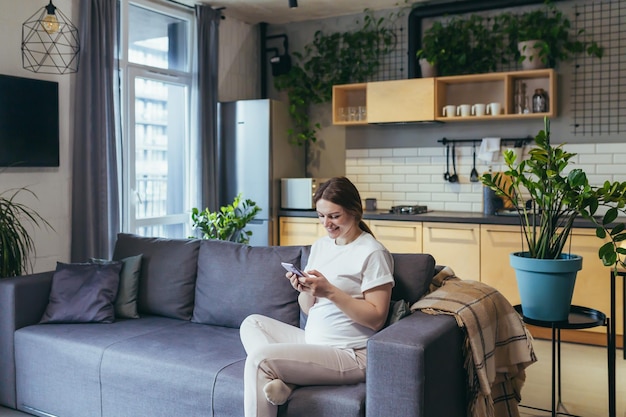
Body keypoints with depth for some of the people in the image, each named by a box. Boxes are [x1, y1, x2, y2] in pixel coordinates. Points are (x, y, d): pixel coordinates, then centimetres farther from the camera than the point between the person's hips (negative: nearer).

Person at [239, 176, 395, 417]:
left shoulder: (373, 253, -12)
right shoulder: (320, 246, 10)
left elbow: (377, 319, -16)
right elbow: (308, 309, 12)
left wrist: (330, 291, -23)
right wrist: (303, 289, -11)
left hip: (349, 354, -9)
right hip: (312, 342, 9)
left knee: (259, 358, -21)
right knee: (252, 323, 4)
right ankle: (278, 380, -17)